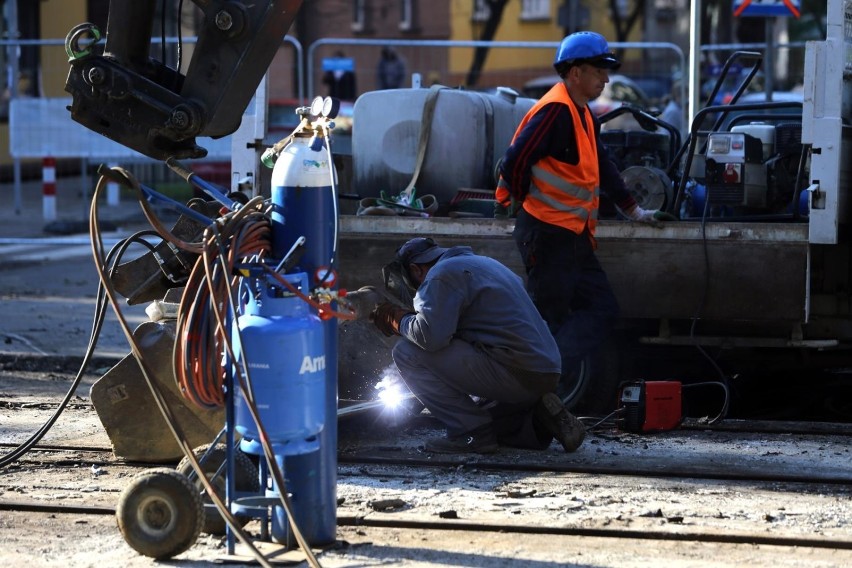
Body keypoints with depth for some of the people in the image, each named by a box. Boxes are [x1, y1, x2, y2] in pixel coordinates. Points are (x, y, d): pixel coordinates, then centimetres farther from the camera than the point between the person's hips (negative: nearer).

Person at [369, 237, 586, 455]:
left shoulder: (442, 274, -6)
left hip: (515, 374, -10)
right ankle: (539, 422, 11)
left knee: (407, 352, -9)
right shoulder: (485, 263, 24)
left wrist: (399, 320, -1)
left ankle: (471, 432, -8)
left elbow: (431, 336, -21)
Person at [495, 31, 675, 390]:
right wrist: (520, 202, -9)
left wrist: (634, 211, 25)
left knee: (601, 309, 6)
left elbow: (603, 167, 25)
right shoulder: (555, 111, -16)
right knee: (548, 317, -5)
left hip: (572, 236, 10)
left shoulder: (583, 115, 17)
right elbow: (515, 161, -22)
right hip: (547, 234, -10)